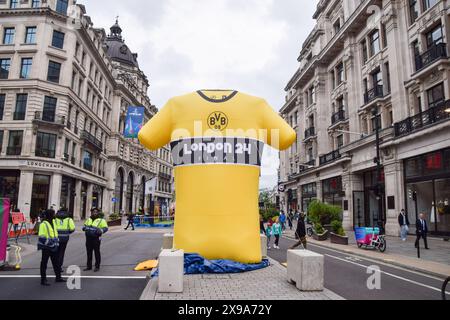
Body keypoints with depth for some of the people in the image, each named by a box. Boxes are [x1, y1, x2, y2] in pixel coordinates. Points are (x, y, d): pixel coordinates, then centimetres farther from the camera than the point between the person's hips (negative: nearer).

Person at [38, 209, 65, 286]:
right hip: (46, 247, -8)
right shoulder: (43, 224, -14)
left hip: (53, 247, 8)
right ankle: (43, 279, 14)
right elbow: (42, 237, -18)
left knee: (56, 262, 15)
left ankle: (58, 277, 25)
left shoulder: (52, 223, 13)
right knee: (44, 263, 4)